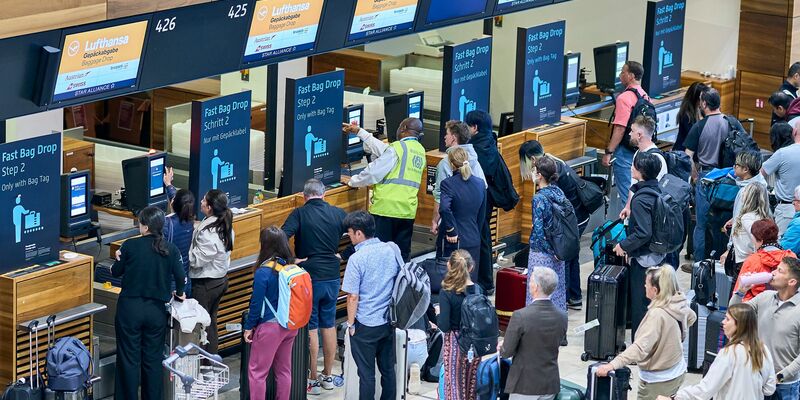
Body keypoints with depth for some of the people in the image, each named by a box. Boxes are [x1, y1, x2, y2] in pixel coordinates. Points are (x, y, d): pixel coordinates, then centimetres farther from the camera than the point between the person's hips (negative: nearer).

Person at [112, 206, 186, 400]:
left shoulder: (130, 246, -9)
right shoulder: (171, 250, -5)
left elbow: (116, 272, 3)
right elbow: (180, 276, -9)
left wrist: (119, 258, 25)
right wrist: (179, 293, 12)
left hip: (130, 308, -2)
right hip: (157, 310, 2)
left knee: (129, 358, 7)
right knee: (153, 359, 12)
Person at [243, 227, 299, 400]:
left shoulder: (264, 272, -18)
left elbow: (256, 303, -12)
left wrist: (248, 327, 0)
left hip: (270, 327, -7)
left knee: (257, 372, 3)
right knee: (284, 370, 16)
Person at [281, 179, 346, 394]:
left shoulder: (300, 214, -10)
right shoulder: (338, 213, 1)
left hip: (308, 277, -4)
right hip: (332, 277, 4)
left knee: (310, 328, 5)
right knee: (329, 325, 15)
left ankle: (313, 380, 9)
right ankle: (327, 376, 24)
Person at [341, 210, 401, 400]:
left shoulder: (357, 258, -18)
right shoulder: (393, 250, -2)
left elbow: (353, 297, -16)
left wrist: (350, 324, -3)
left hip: (365, 326, -5)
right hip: (389, 321, 5)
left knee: (366, 373, 6)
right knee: (388, 368, 17)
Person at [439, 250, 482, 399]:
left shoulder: (447, 294, -17)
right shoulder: (478, 290, -5)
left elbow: (444, 326, -20)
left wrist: (438, 313, -1)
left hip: (454, 344, -4)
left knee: (454, 386, 6)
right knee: (471, 385, 17)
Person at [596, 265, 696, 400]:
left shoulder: (657, 315, -31)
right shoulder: (679, 304, -6)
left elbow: (640, 348, -40)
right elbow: (691, 317, 19)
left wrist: (612, 365, -45)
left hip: (658, 381, -8)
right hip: (677, 373, 8)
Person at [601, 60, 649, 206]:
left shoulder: (625, 98, -18)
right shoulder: (645, 96, 10)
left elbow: (620, 129, -22)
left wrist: (609, 152, -18)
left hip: (626, 150, -9)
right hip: (640, 149, 9)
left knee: (626, 193, -3)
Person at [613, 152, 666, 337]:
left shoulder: (641, 200, -24)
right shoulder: (656, 190, 3)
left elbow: (643, 233, -28)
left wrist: (624, 246, -15)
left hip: (644, 259, -9)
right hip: (658, 255, 9)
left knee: (640, 303, 1)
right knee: (653, 302, 18)